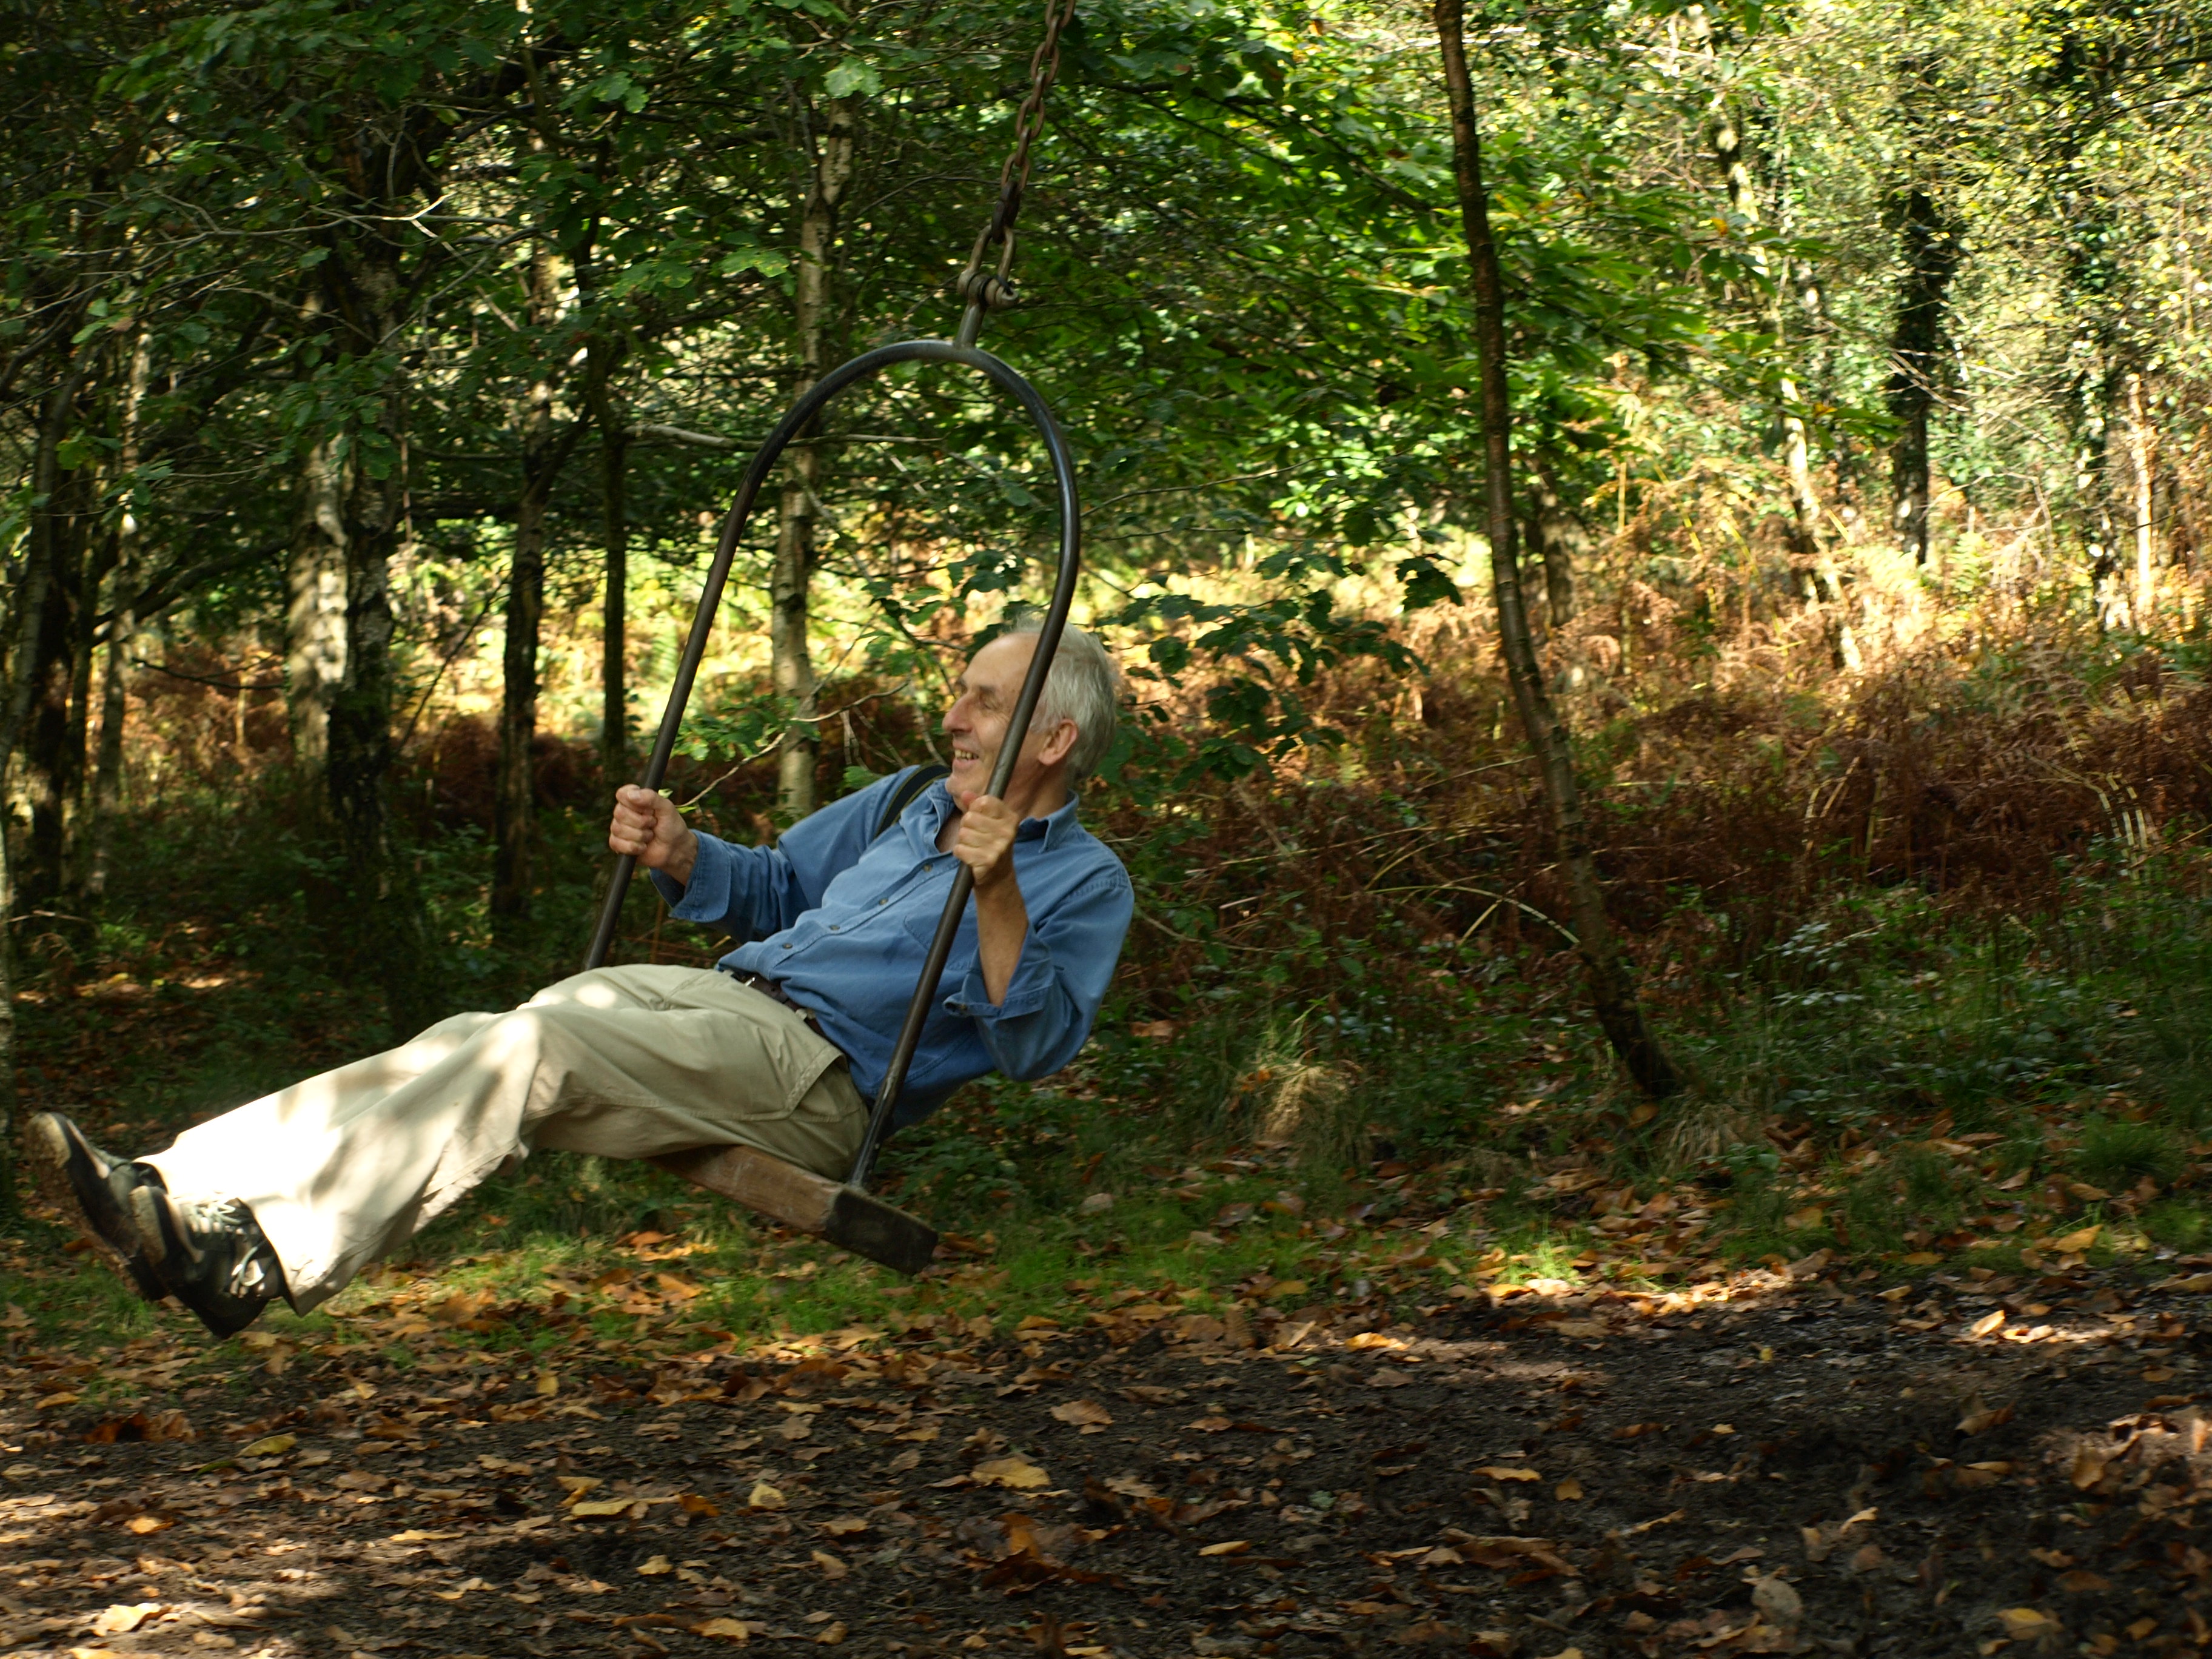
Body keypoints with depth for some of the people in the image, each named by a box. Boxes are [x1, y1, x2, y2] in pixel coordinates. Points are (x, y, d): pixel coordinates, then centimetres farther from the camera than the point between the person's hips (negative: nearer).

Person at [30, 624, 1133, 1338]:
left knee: (532, 1045, -29)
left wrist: (998, 890, -25)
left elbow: (1033, 1045, -13)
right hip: (723, 990, 8)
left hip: (816, 1073, -8)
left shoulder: (1086, 882, 3)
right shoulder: (910, 800, 28)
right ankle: (179, 1193, -30)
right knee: (473, 1043, -17)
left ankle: (268, 1255, -40)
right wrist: (678, 854, 17)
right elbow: (775, 890, 36)